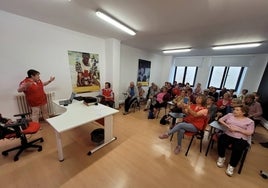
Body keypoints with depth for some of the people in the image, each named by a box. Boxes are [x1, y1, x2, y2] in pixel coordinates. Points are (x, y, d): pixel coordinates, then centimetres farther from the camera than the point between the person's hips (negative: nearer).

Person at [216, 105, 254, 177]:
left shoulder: (249, 121, 7)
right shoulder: (230, 115, 13)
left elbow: (249, 133, -1)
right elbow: (220, 120, 10)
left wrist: (237, 129, -13)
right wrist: (228, 126, -6)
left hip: (241, 139, -1)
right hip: (227, 135, 2)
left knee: (237, 149, -31)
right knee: (221, 141, -29)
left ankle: (231, 165, -7)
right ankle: (221, 157, -2)